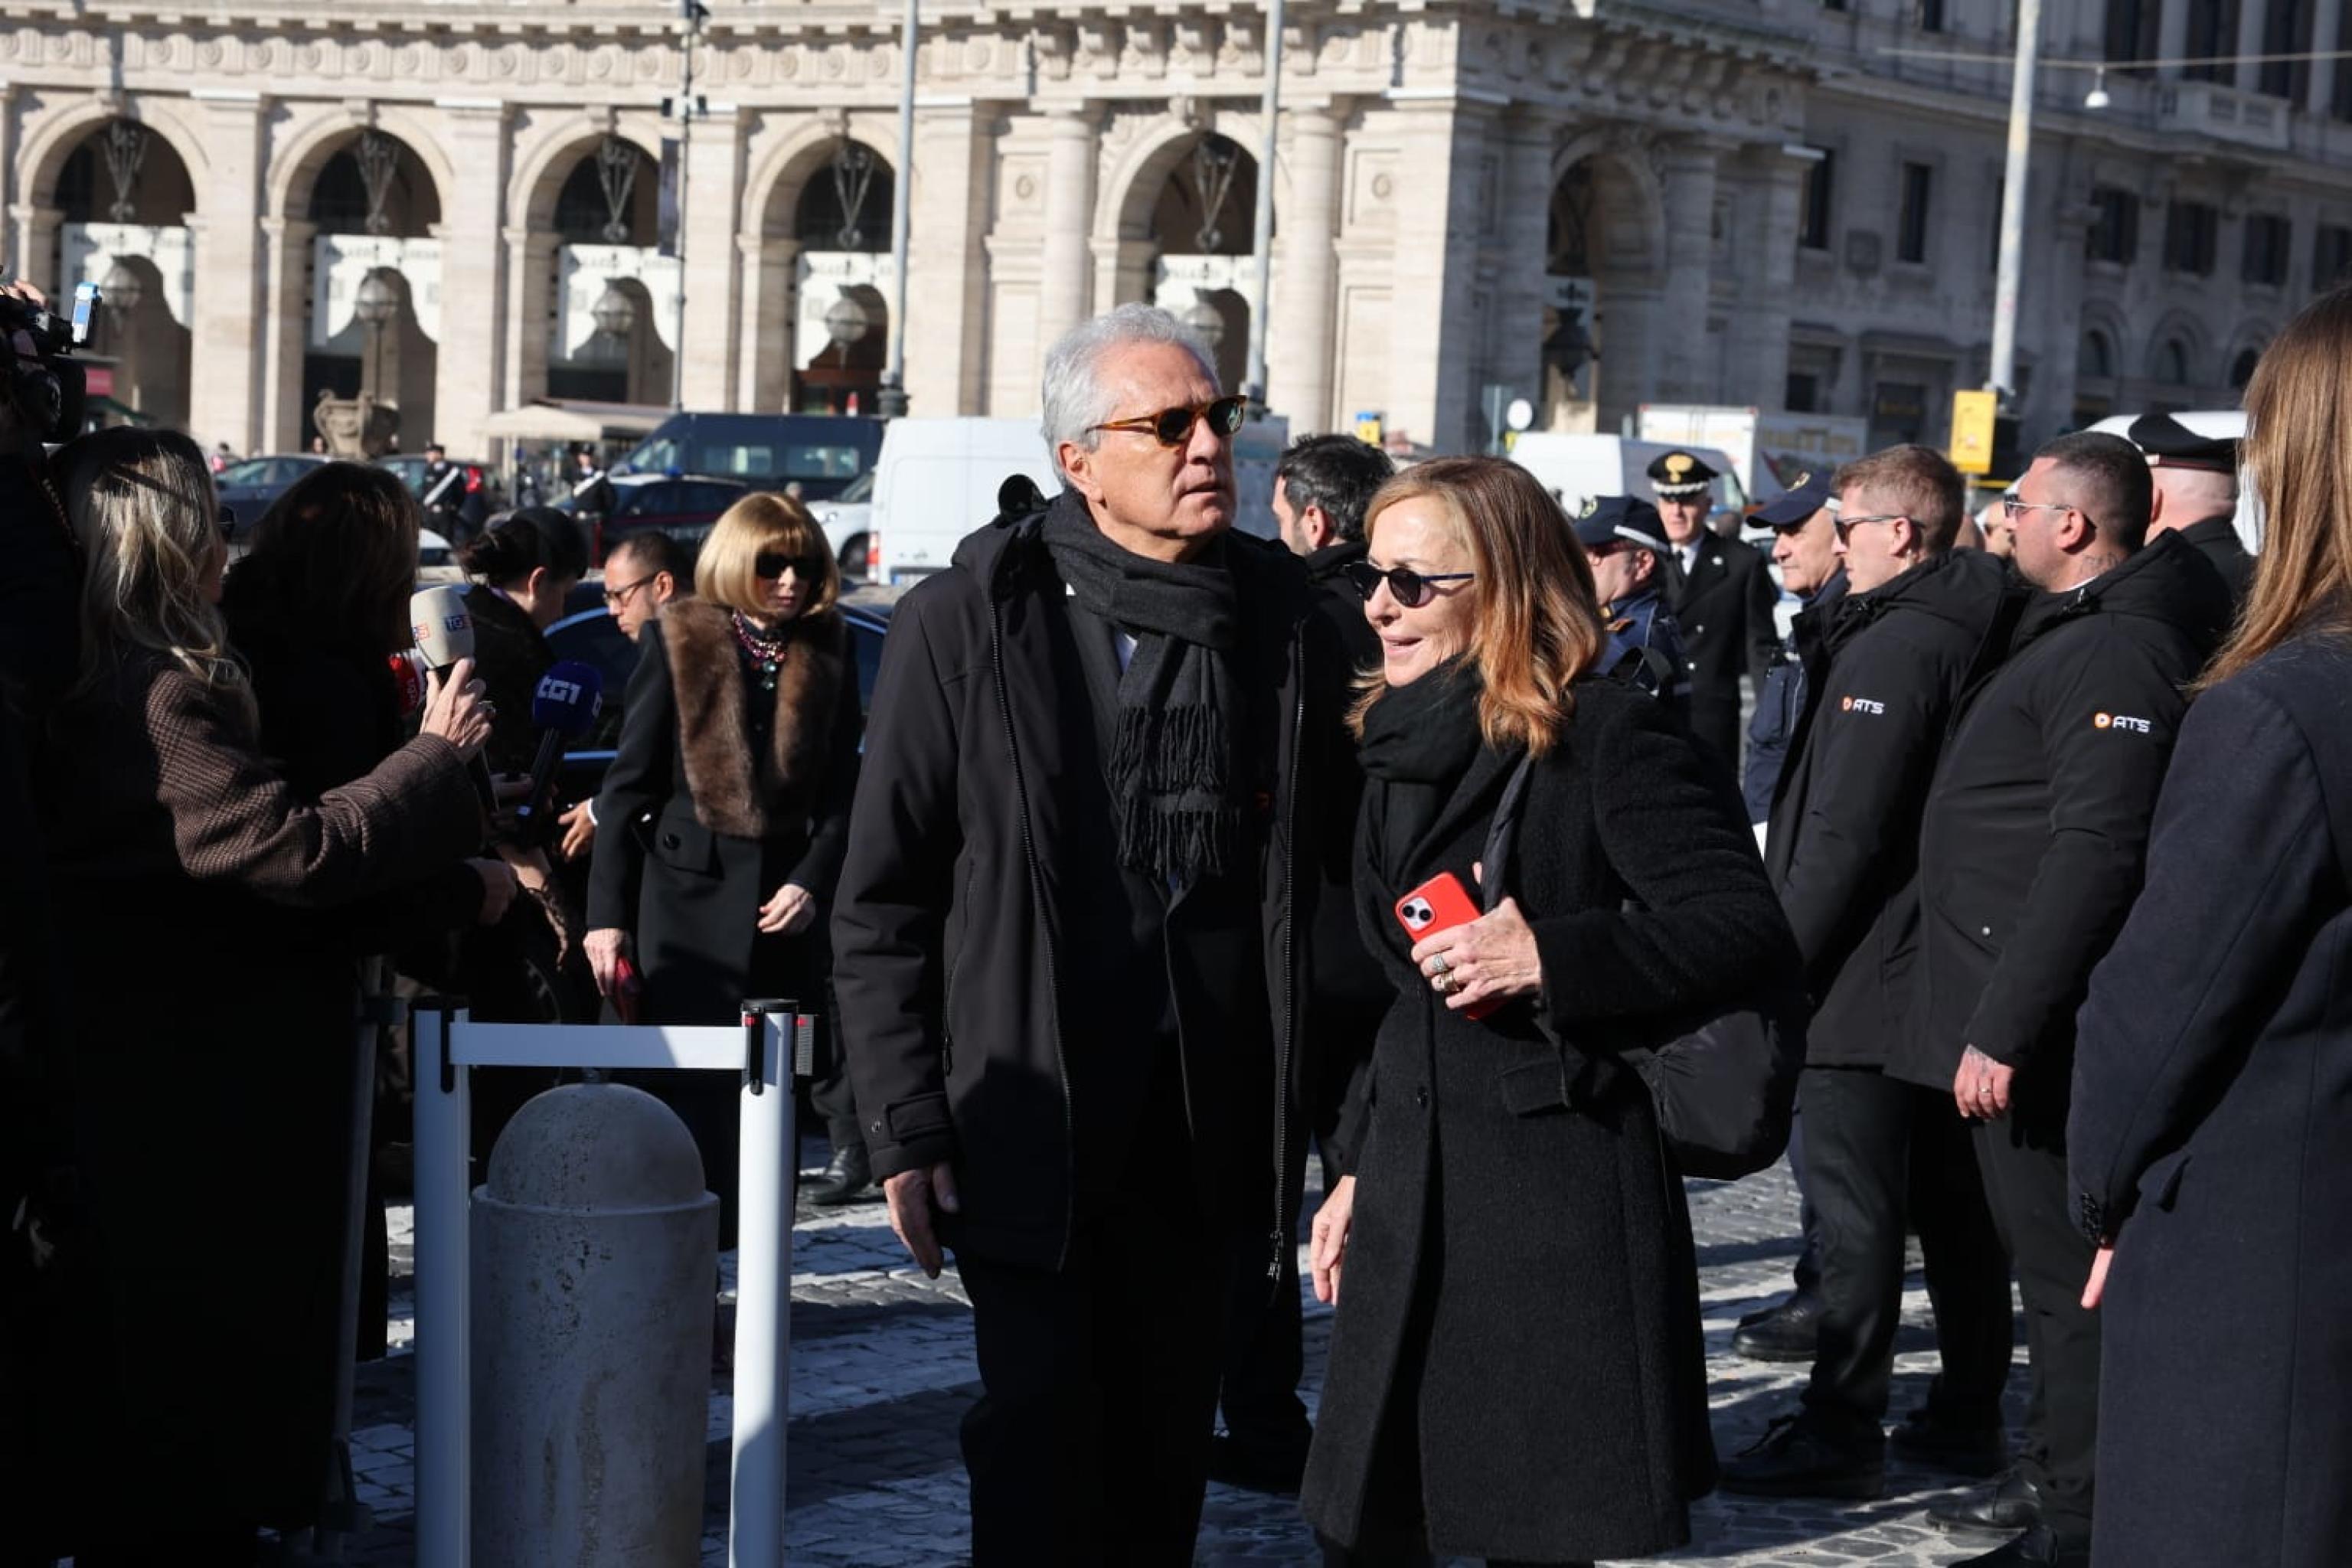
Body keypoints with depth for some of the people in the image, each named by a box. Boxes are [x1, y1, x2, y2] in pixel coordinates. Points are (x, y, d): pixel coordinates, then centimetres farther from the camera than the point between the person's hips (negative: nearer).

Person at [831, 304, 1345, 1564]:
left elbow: (1319, 880, 7)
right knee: (1040, 1427, -3)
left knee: (1164, 1452, 12)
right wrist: (906, 1129, -7)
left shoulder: (1283, 620, 4)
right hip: (1029, 1115, -3)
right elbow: (883, 903, -3)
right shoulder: (966, 622, -5)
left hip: (1207, 1116, 3)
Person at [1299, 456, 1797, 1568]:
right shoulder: (1399, 745, 14)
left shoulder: (1605, 737, -10)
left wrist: (1550, 956, -25)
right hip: (1413, 1200, 8)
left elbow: (1749, 930, -17)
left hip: (1558, 1202, -7)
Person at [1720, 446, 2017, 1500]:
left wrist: (1782, 959, -15)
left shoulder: (1891, 647, -17)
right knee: (1952, 1200, 14)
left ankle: (1842, 1431, 0)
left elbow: (1844, 831, -20)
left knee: (1855, 1207, -4)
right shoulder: (1973, 635, 10)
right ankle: (1967, 1414, 22)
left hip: (1866, 977, -9)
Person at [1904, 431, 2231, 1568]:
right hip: (2003, 1012, 11)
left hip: (2036, 1023, -11)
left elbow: (2093, 854, -26)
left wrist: (2004, 1027, -27)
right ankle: (2054, 1471, 32)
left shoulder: (2118, 649, -18)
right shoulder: (2067, 632, 15)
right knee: (2050, 1262, 20)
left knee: (2065, 1271, -3)